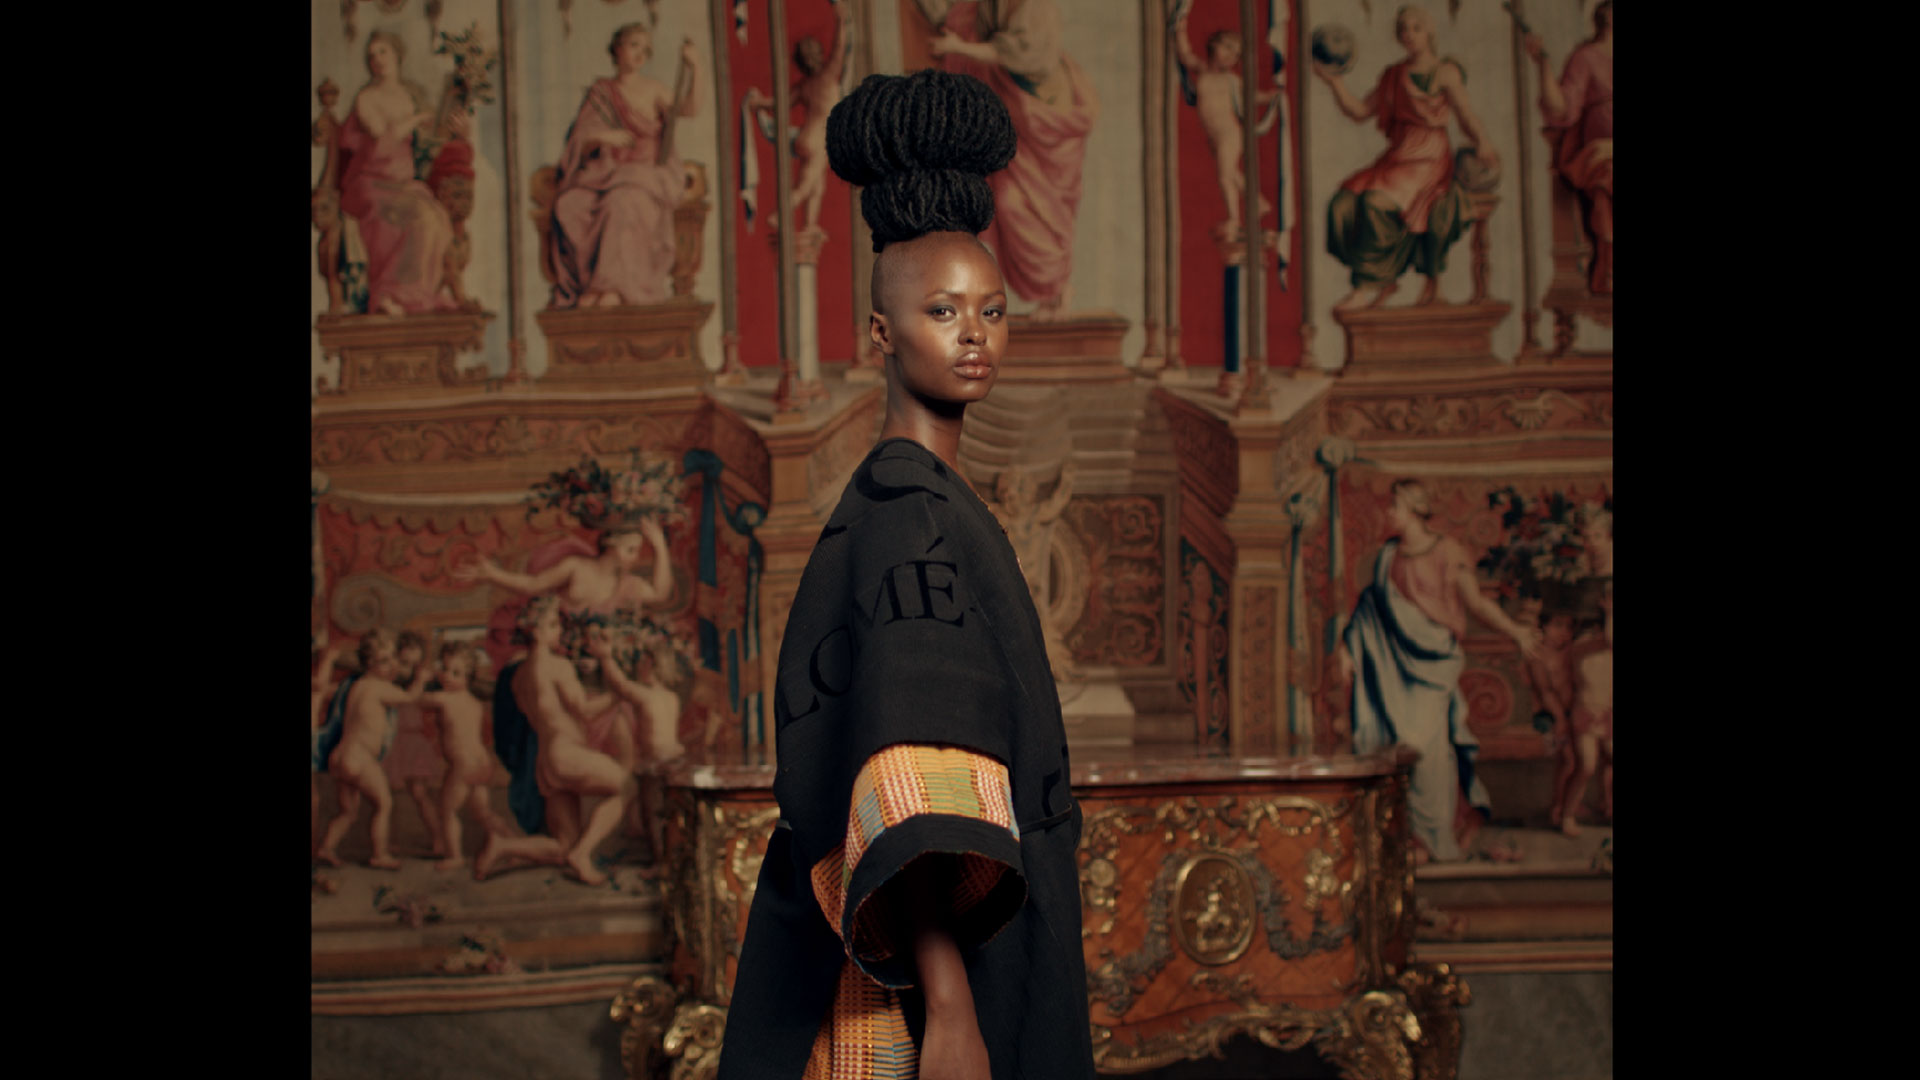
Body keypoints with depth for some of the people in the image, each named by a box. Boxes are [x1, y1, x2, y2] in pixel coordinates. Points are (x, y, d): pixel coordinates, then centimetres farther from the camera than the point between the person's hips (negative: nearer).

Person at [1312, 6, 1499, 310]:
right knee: (1345, 204, -20)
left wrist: (1483, 143, -27)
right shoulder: (1393, 76, 19)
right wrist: (1335, 82, 3)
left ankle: (1372, 282, -23)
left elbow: (1466, 115, -7)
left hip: (1430, 161, -6)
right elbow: (1359, 112, 16)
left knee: (1379, 201, -33)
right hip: (1397, 158, 6)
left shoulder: (1446, 71, 2)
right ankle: (1385, 281, -10)